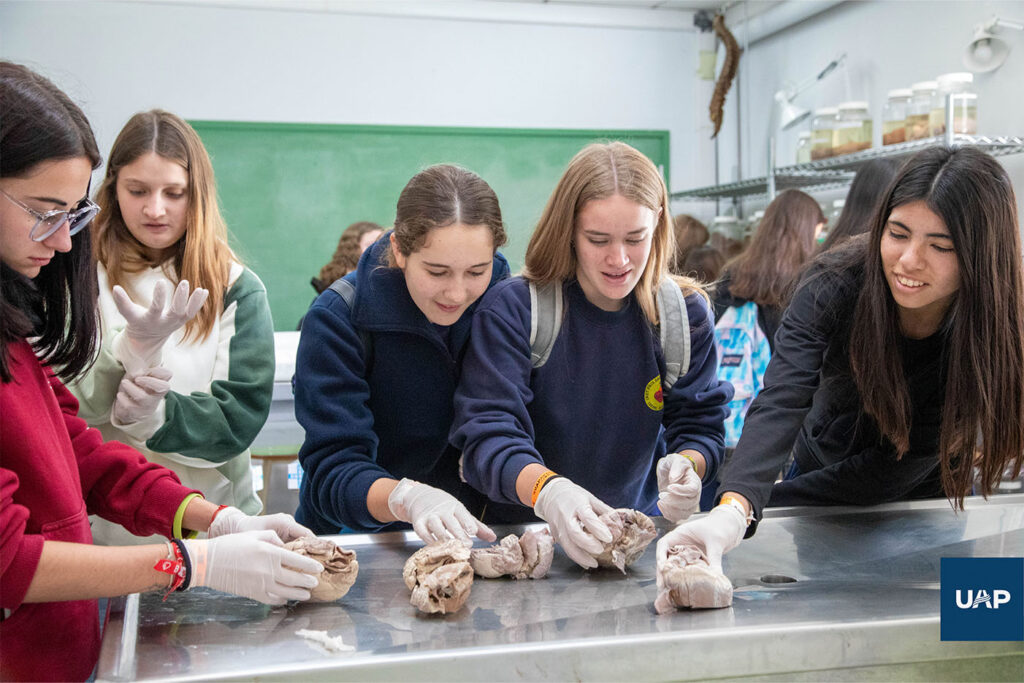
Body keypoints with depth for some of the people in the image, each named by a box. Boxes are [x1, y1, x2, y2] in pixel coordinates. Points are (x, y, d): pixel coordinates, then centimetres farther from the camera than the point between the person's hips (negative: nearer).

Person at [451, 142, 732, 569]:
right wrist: (546, 490, -37)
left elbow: (700, 426, 3)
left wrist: (684, 465, -22)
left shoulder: (686, 314, 2)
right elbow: (487, 434, -17)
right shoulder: (512, 310, -10)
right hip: (525, 533, -2)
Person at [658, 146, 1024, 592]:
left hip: (923, 503, 0)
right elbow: (780, 404, -41)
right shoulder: (836, 284, -28)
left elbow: (897, 470, -26)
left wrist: (769, 502, -28)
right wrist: (736, 508, -58)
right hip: (820, 468, 1)